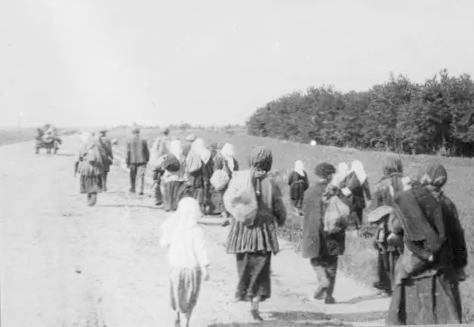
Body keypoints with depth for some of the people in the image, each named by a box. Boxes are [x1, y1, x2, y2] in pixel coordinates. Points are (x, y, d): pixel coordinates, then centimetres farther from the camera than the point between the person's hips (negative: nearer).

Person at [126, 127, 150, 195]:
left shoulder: (129, 141, -4)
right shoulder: (143, 141, -3)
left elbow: (128, 153, -4)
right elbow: (147, 152, 1)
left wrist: (128, 163, 1)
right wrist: (147, 160, 14)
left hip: (133, 161, 1)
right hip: (142, 161, -1)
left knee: (133, 175, 18)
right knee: (141, 176, 1)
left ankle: (132, 188, 29)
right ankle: (141, 190, -6)